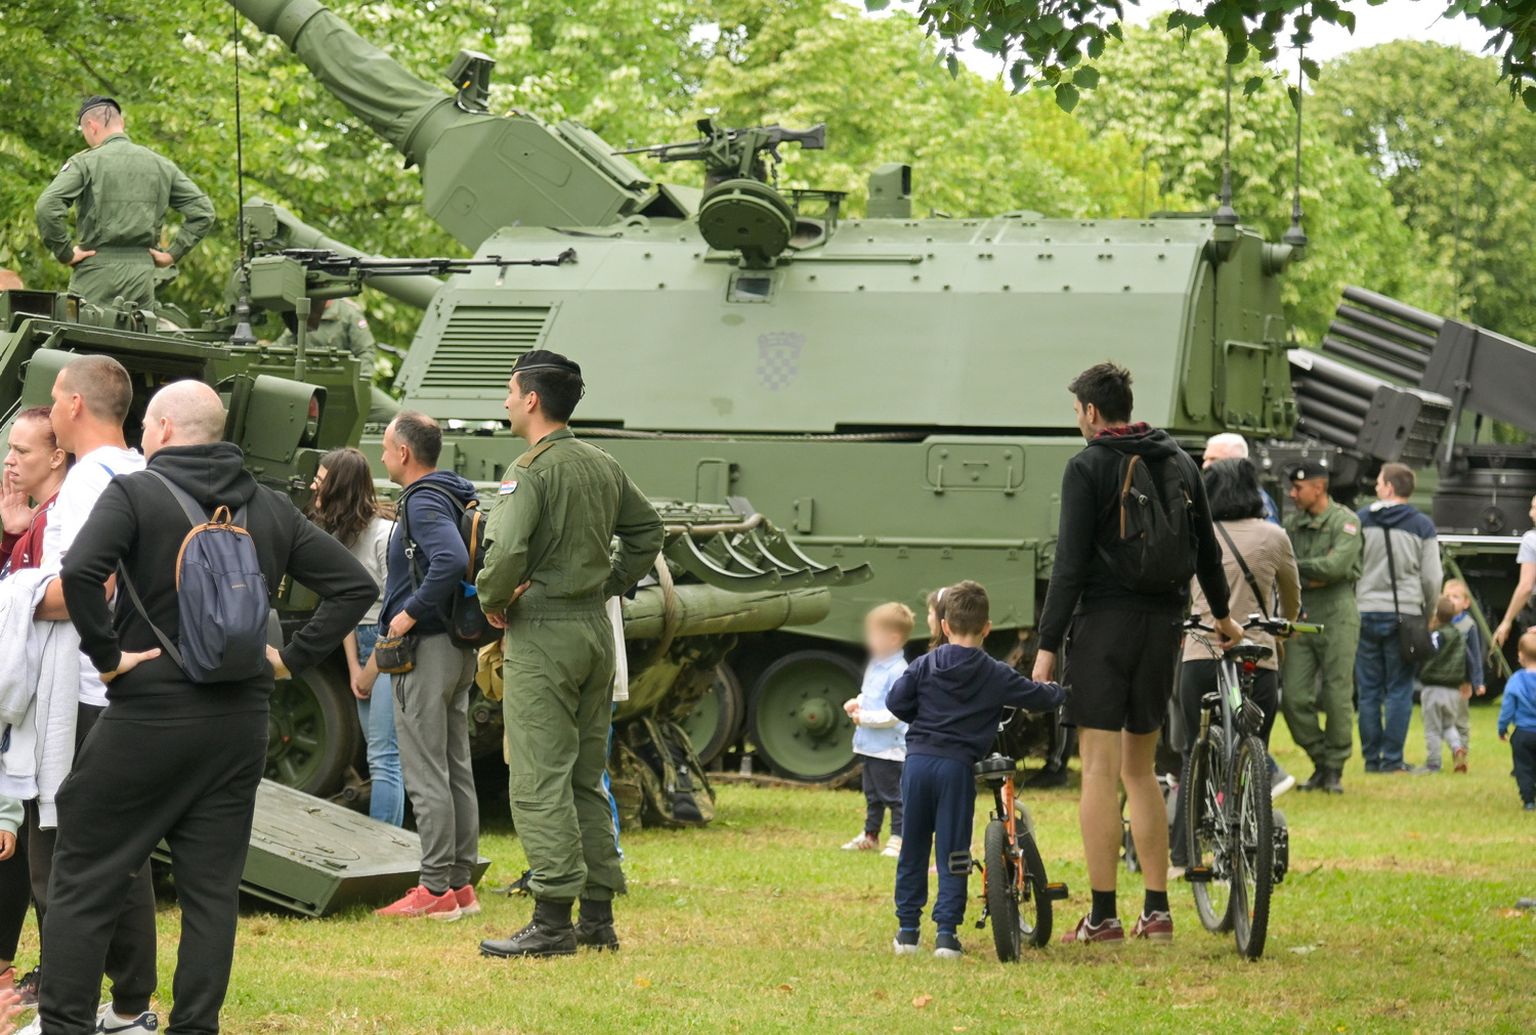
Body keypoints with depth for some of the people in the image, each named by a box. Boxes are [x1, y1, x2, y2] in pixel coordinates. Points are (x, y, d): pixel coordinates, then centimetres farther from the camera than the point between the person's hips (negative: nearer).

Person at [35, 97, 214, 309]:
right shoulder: (161, 165, 10)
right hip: (143, 275, 4)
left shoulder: (85, 162, -3)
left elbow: (47, 207, -16)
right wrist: (173, 253, 10)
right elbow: (203, 211, 9)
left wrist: (65, 252, -7)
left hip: (97, 271, -4)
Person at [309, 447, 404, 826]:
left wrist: (371, 672, -9)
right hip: (364, 645, 9)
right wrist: (354, 668, 1)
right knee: (379, 756, 10)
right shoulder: (340, 534, 8)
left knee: (383, 758, -11)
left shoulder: (383, 533, -16)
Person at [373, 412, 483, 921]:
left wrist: (410, 613, -22)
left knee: (425, 774, -7)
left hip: (427, 648, -10)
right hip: (460, 649, 10)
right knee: (456, 769, 12)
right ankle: (461, 883, 16)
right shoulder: (457, 497, 14)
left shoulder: (423, 503, -15)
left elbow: (451, 562, -31)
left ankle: (437, 889, -6)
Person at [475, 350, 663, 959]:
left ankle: (553, 921, -9)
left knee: (539, 781, -6)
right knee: (586, 778, 14)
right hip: (596, 629, 8)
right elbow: (648, 531, 22)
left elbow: (505, 552, -26)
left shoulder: (532, 471, -14)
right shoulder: (604, 467, 11)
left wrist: (492, 601, -8)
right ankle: (598, 916, 15)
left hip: (542, 633, -8)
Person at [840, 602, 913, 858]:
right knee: (872, 795, 20)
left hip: (888, 748, -10)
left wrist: (865, 717, -20)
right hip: (869, 746, 10)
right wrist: (856, 703, 4)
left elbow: (895, 714, -24)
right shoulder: (875, 665, 10)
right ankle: (870, 835, 30)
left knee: (893, 796, -2)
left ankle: (898, 839, 5)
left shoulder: (898, 671, -20)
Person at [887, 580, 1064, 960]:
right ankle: (946, 932, -1)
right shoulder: (995, 675, 1)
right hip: (958, 765, -2)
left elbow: (896, 703, 2)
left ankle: (907, 928, 15)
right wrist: (1056, 691, 29)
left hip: (918, 759, 2)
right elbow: (1040, 698, 7)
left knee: (912, 848, 12)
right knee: (952, 852, 3)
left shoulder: (925, 665, 6)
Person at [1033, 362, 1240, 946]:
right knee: (1141, 770, 15)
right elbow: (1207, 549, 20)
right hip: (1163, 624, 6)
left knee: (1100, 771, -5)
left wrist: (1048, 645, -12)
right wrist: (1221, 616, 36)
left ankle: (1103, 915, -7)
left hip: (1104, 623, -6)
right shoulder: (1179, 463, 11)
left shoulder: (1088, 468, -8)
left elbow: (1070, 563, -13)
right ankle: (1157, 910, 13)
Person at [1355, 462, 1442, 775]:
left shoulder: (1361, 520, 1)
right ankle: (1392, 758, 0)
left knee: (1369, 690, 7)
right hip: (1405, 616, -1)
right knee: (1399, 690, 3)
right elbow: (1432, 579, -2)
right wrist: (1428, 615, 12)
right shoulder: (1422, 526, 0)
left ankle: (1372, 758, 7)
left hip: (1366, 615, 1)